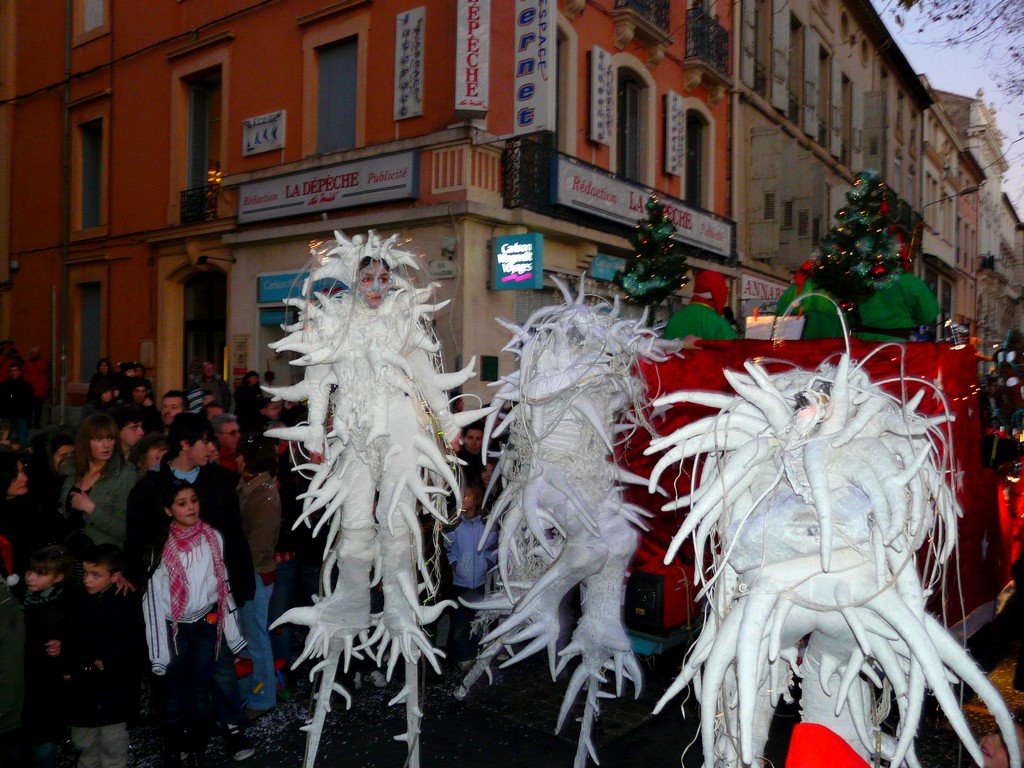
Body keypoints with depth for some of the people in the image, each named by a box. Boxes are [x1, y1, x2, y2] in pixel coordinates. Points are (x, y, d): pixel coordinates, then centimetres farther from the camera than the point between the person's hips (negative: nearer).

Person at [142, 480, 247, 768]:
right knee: (176, 699, 9)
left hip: (207, 626, 2)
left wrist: (234, 634, 4)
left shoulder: (213, 538, -3)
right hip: (174, 628, -2)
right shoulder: (162, 547, -12)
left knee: (201, 695, 12)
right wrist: (159, 653, -11)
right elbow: (152, 600, -10)